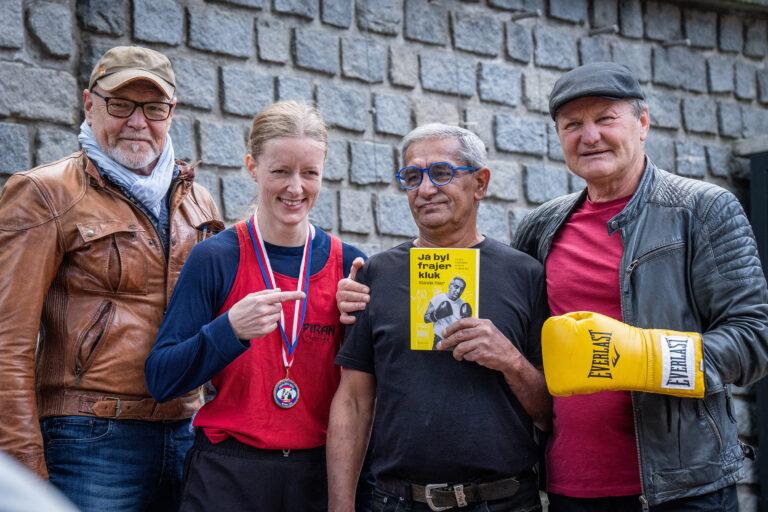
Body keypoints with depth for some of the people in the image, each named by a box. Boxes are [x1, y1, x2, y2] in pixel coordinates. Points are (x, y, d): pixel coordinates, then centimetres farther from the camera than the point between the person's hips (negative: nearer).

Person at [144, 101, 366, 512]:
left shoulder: (348, 264, 3)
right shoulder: (215, 258, -5)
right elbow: (161, 381, -8)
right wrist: (231, 329, -21)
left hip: (319, 475, 3)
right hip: (228, 477, -2)